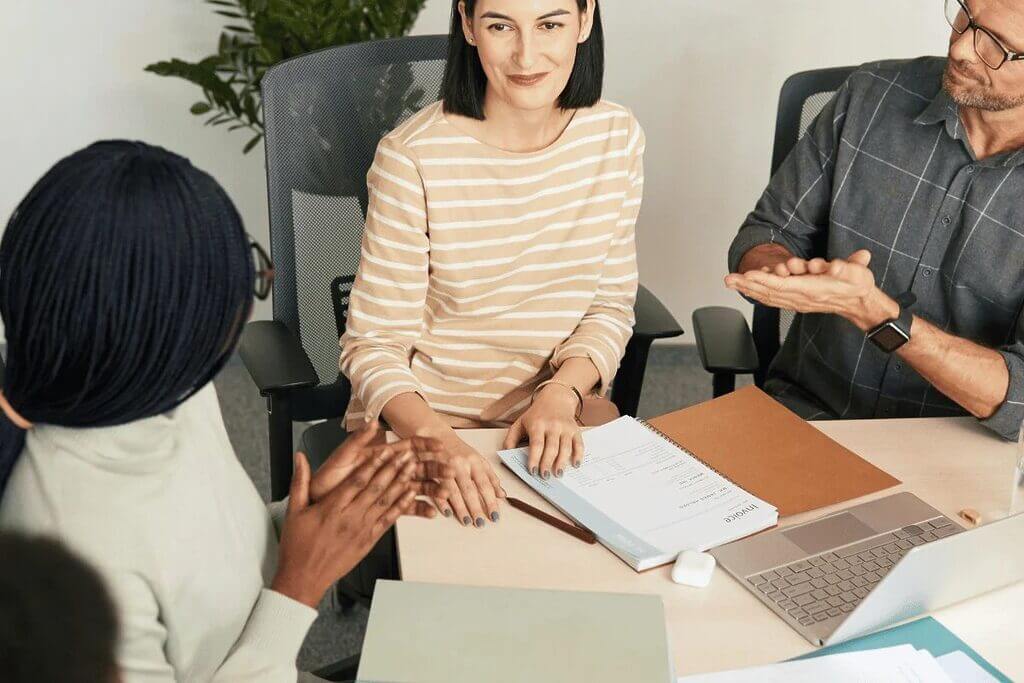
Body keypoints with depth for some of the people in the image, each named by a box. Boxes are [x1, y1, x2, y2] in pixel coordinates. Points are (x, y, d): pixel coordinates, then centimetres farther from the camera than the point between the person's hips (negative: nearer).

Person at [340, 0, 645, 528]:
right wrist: (435, 439, -30)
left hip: (557, 412, 4)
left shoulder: (618, 135, -3)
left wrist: (561, 393, -13)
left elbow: (611, 305, 5)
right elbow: (373, 345, -12)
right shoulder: (412, 157, -17)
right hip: (418, 422, -3)